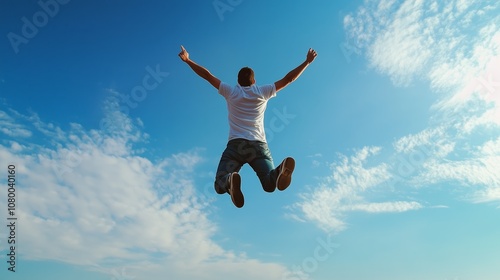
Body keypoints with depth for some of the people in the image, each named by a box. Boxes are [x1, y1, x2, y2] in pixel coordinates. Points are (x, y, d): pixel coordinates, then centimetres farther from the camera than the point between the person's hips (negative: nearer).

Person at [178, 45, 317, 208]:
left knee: (220, 186, -3)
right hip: (259, 145, 1)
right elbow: (288, 79, 19)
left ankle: (230, 181, -41)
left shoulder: (231, 92, 13)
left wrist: (187, 60, 30)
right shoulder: (262, 92, 15)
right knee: (270, 185, -3)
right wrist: (307, 62, 29)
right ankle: (280, 171, -39)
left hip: (235, 144, -1)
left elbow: (207, 75, 19)